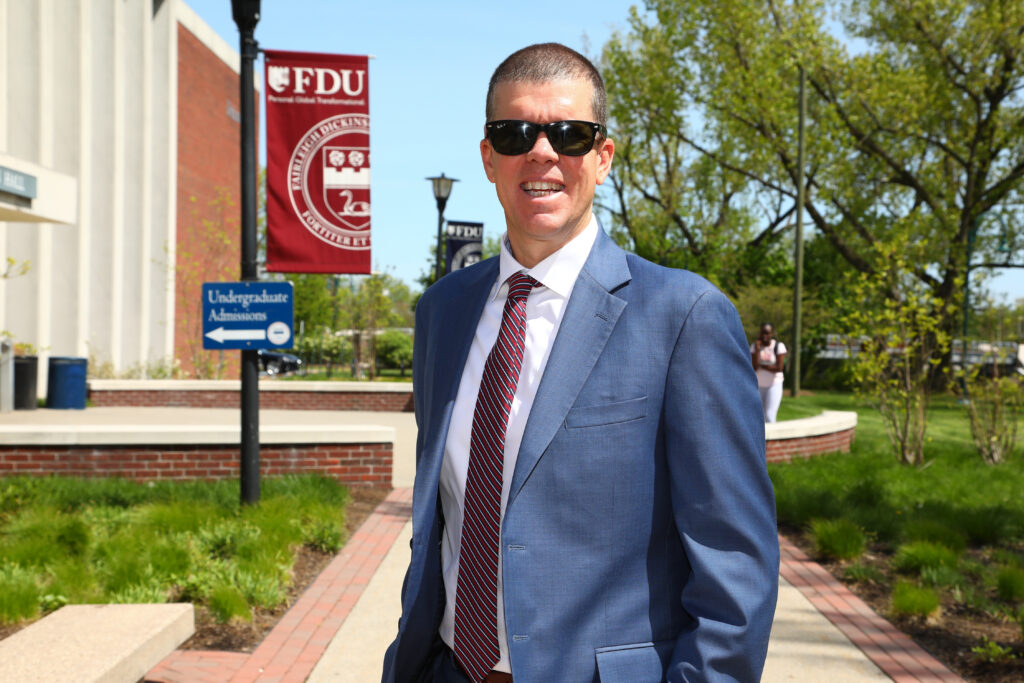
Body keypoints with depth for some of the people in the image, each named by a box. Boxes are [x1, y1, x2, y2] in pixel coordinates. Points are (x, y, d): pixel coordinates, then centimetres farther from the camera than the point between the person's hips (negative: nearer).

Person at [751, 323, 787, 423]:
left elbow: (779, 368, -17)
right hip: (759, 385, 4)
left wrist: (761, 366, -10)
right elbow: (754, 366, -13)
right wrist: (757, 347, -17)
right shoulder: (755, 346, -1)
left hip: (774, 385, -4)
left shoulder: (779, 346, -11)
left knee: (769, 416, -14)